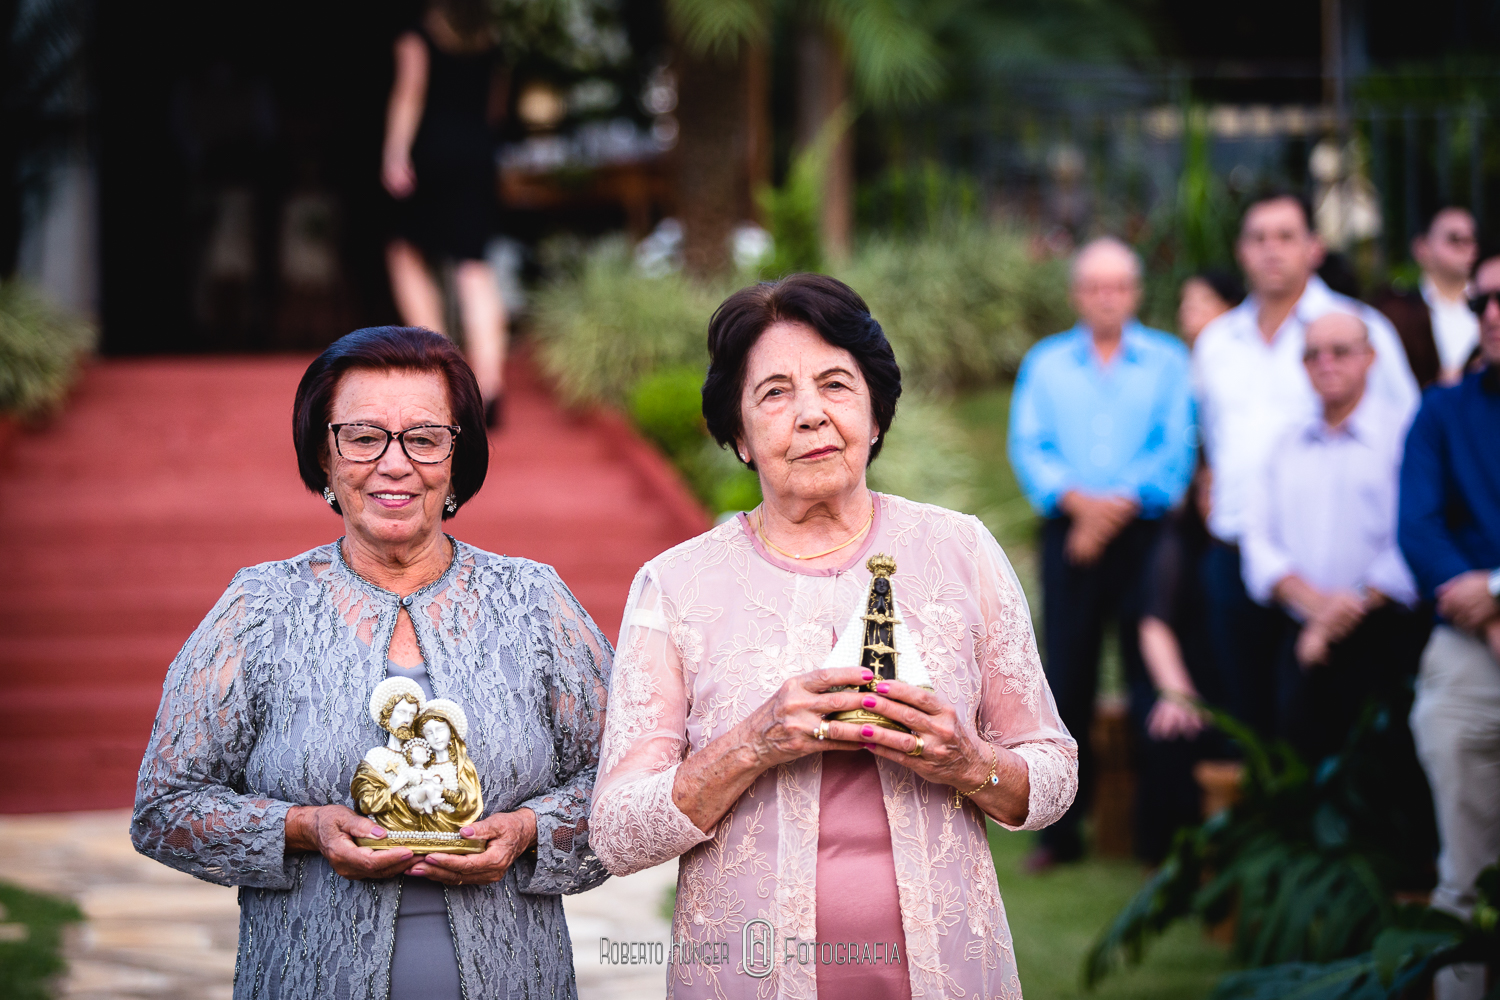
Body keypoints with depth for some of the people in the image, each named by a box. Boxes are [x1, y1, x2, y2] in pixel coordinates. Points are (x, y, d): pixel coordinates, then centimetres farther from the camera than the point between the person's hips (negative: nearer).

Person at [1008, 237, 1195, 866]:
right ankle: (1062, 828, 5)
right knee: (1068, 677, -1)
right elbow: (1028, 446, 3)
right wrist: (1076, 500, -13)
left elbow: (1176, 449, -2)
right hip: (1070, 532, 2)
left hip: (1145, 532, -1)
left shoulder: (1168, 361, 8)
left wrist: (1119, 506, -12)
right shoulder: (1044, 364, 14)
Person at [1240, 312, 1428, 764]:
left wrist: (1357, 605, -10)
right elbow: (1260, 537, 10)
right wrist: (1310, 599, -7)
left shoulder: (1402, 436, 1)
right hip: (1303, 638, 4)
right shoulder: (1289, 447, 19)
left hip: (1381, 638, -4)